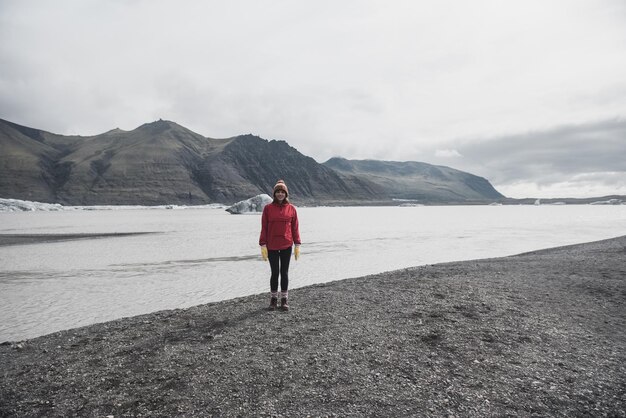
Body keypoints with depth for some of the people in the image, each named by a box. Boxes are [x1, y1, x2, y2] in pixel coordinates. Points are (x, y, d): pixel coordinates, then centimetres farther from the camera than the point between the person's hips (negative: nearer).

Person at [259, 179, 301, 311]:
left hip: (286, 246, 1)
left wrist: (297, 245, 1)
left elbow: (295, 228, 4)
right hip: (272, 247, -1)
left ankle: (284, 300, 18)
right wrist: (263, 246, -5)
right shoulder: (268, 208, 0)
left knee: (284, 273, 7)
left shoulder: (291, 209, 2)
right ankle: (273, 299, 20)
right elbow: (264, 228, 0)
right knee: (275, 273, 4)